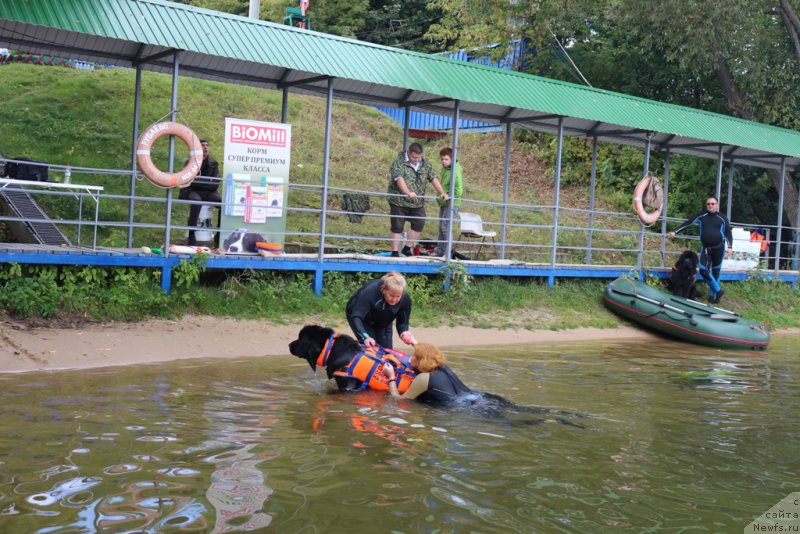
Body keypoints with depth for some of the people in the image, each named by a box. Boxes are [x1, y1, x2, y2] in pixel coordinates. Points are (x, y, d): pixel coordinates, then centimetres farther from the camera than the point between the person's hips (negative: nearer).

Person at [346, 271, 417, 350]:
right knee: (371, 348, -19)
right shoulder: (370, 292, -41)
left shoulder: (405, 299, -28)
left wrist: (404, 333, -40)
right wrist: (365, 337, -60)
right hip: (363, 321, -4)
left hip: (383, 323, 4)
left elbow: (402, 322, -17)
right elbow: (355, 317, -45)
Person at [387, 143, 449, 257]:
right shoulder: (399, 163, -12)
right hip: (399, 202, -5)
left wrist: (442, 193, -8)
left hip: (418, 203, 5)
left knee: (419, 224, 2)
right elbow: (399, 178, -26)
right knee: (397, 227, 0)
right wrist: (408, 192, -42)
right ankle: (395, 252, 8)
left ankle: (407, 248, 17)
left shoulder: (425, 164, 7)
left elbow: (433, 179, 6)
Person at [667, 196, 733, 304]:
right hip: (706, 249, 2)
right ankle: (718, 290, 6)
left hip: (719, 248, -1)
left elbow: (728, 233, 2)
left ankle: (712, 295, 20)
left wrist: (730, 247, -9)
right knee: (703, 271, -10)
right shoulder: (701, 216, 2)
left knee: (715, 271, 7)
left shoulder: (722, 218, -1)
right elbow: (688, 223, 0)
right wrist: (675, 232, -7)